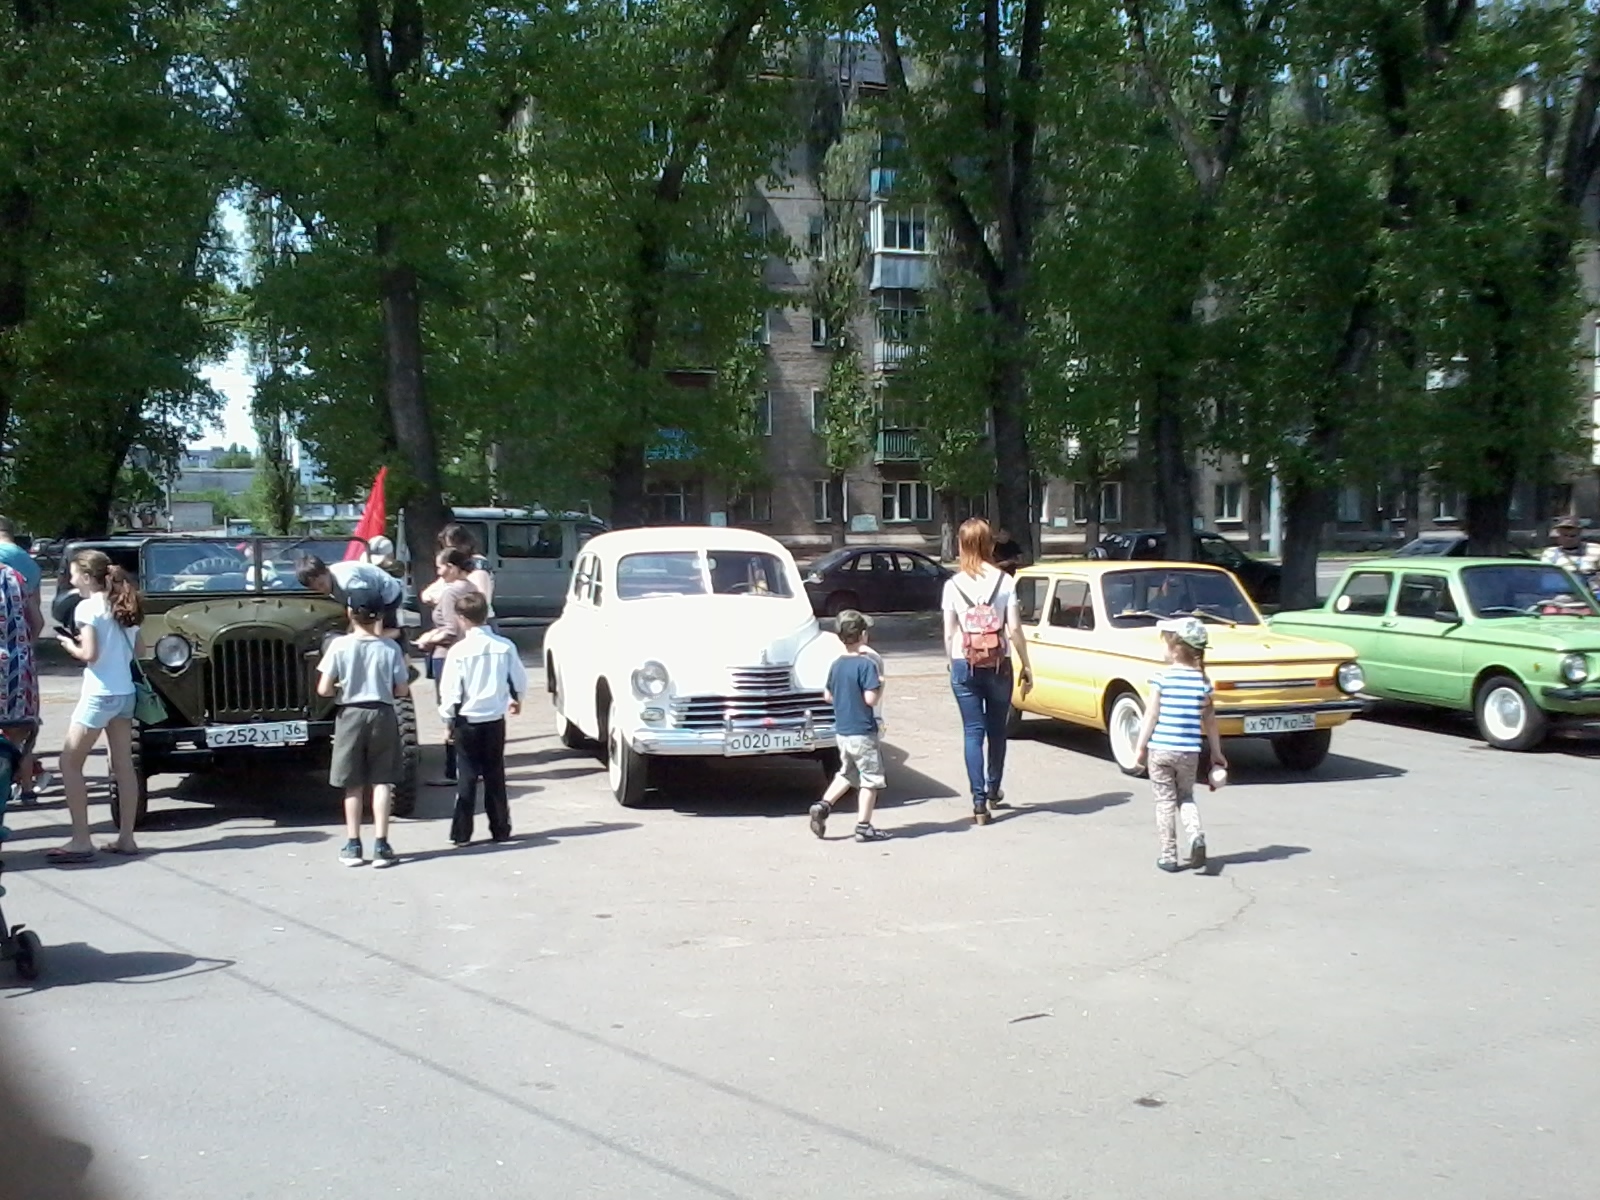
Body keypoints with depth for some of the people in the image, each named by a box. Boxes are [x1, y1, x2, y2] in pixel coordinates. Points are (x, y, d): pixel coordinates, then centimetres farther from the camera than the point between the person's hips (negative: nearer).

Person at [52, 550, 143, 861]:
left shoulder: (88, 606, -11)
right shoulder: (125, 608, 9)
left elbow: (90, 654, -16)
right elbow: (136, 651, 12)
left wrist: (70, 647, 2)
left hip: (99, 695, -7)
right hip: (125, 693, 7)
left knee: (69, 763, 2)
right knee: (124, 766, 11)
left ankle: (80, 841, 0)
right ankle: (126, 838, 14)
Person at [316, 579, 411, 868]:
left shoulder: (339, 645, -10)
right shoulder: (390, 647, -7)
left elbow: (323, 689, -10)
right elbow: (402, 690, -3)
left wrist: (343, 689, 10)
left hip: (351, 715, 0)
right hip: (383, 715, 0)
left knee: (353, 784, 10)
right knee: (381, 781, 6)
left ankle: (353, 846, 15)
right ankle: (381, 845, 5)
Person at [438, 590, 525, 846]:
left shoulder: (459, 651, -14)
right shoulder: (505, 647, -5)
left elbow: (450, 690, -12)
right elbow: (520, 681, 3)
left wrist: (448, 717, 4)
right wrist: (516, 699, 24)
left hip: (467, 721, -3)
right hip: (495, 719, 3)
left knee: (466, 777, 5)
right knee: (495, 776, 13)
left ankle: (461, 833, 6)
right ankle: (501, 829, 18)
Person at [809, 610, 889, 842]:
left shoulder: (836, 665, 4)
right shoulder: (866, 664, -17)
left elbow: (828, 696, 13)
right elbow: (871, 699, -22)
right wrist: (881, 686, -5)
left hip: (841, 731, 7)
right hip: (863, 732, -7)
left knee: (847, 773, 22)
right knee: (871, 779, 5)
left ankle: (823, 805, 9)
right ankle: (863, 826, 6)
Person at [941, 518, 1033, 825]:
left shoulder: (953, 585, -3)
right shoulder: (1004, 581, -5)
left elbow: (949, 633, -1)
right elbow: (1014, 629, -5)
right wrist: (1026, 666, 4)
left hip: (964, 666, 0)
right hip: (998, 665, 0)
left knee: (973, 732, 2)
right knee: (997, 730, 16)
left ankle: (979, 802, -5)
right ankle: (993, 790, 31)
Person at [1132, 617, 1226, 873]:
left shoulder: (1162, 678, -9)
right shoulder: (1203, 681, 0)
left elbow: (1151, 716, -8)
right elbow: (1209, 720, 5)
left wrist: (1141, 747, 1)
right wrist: (1216, 753, 14)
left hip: (1161, 750, -3)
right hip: (1189, 752, 3)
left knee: (1165, 802, 7)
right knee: (1186, 797, 20)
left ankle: (1168, 855, 9)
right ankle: (1196, 835, -6)